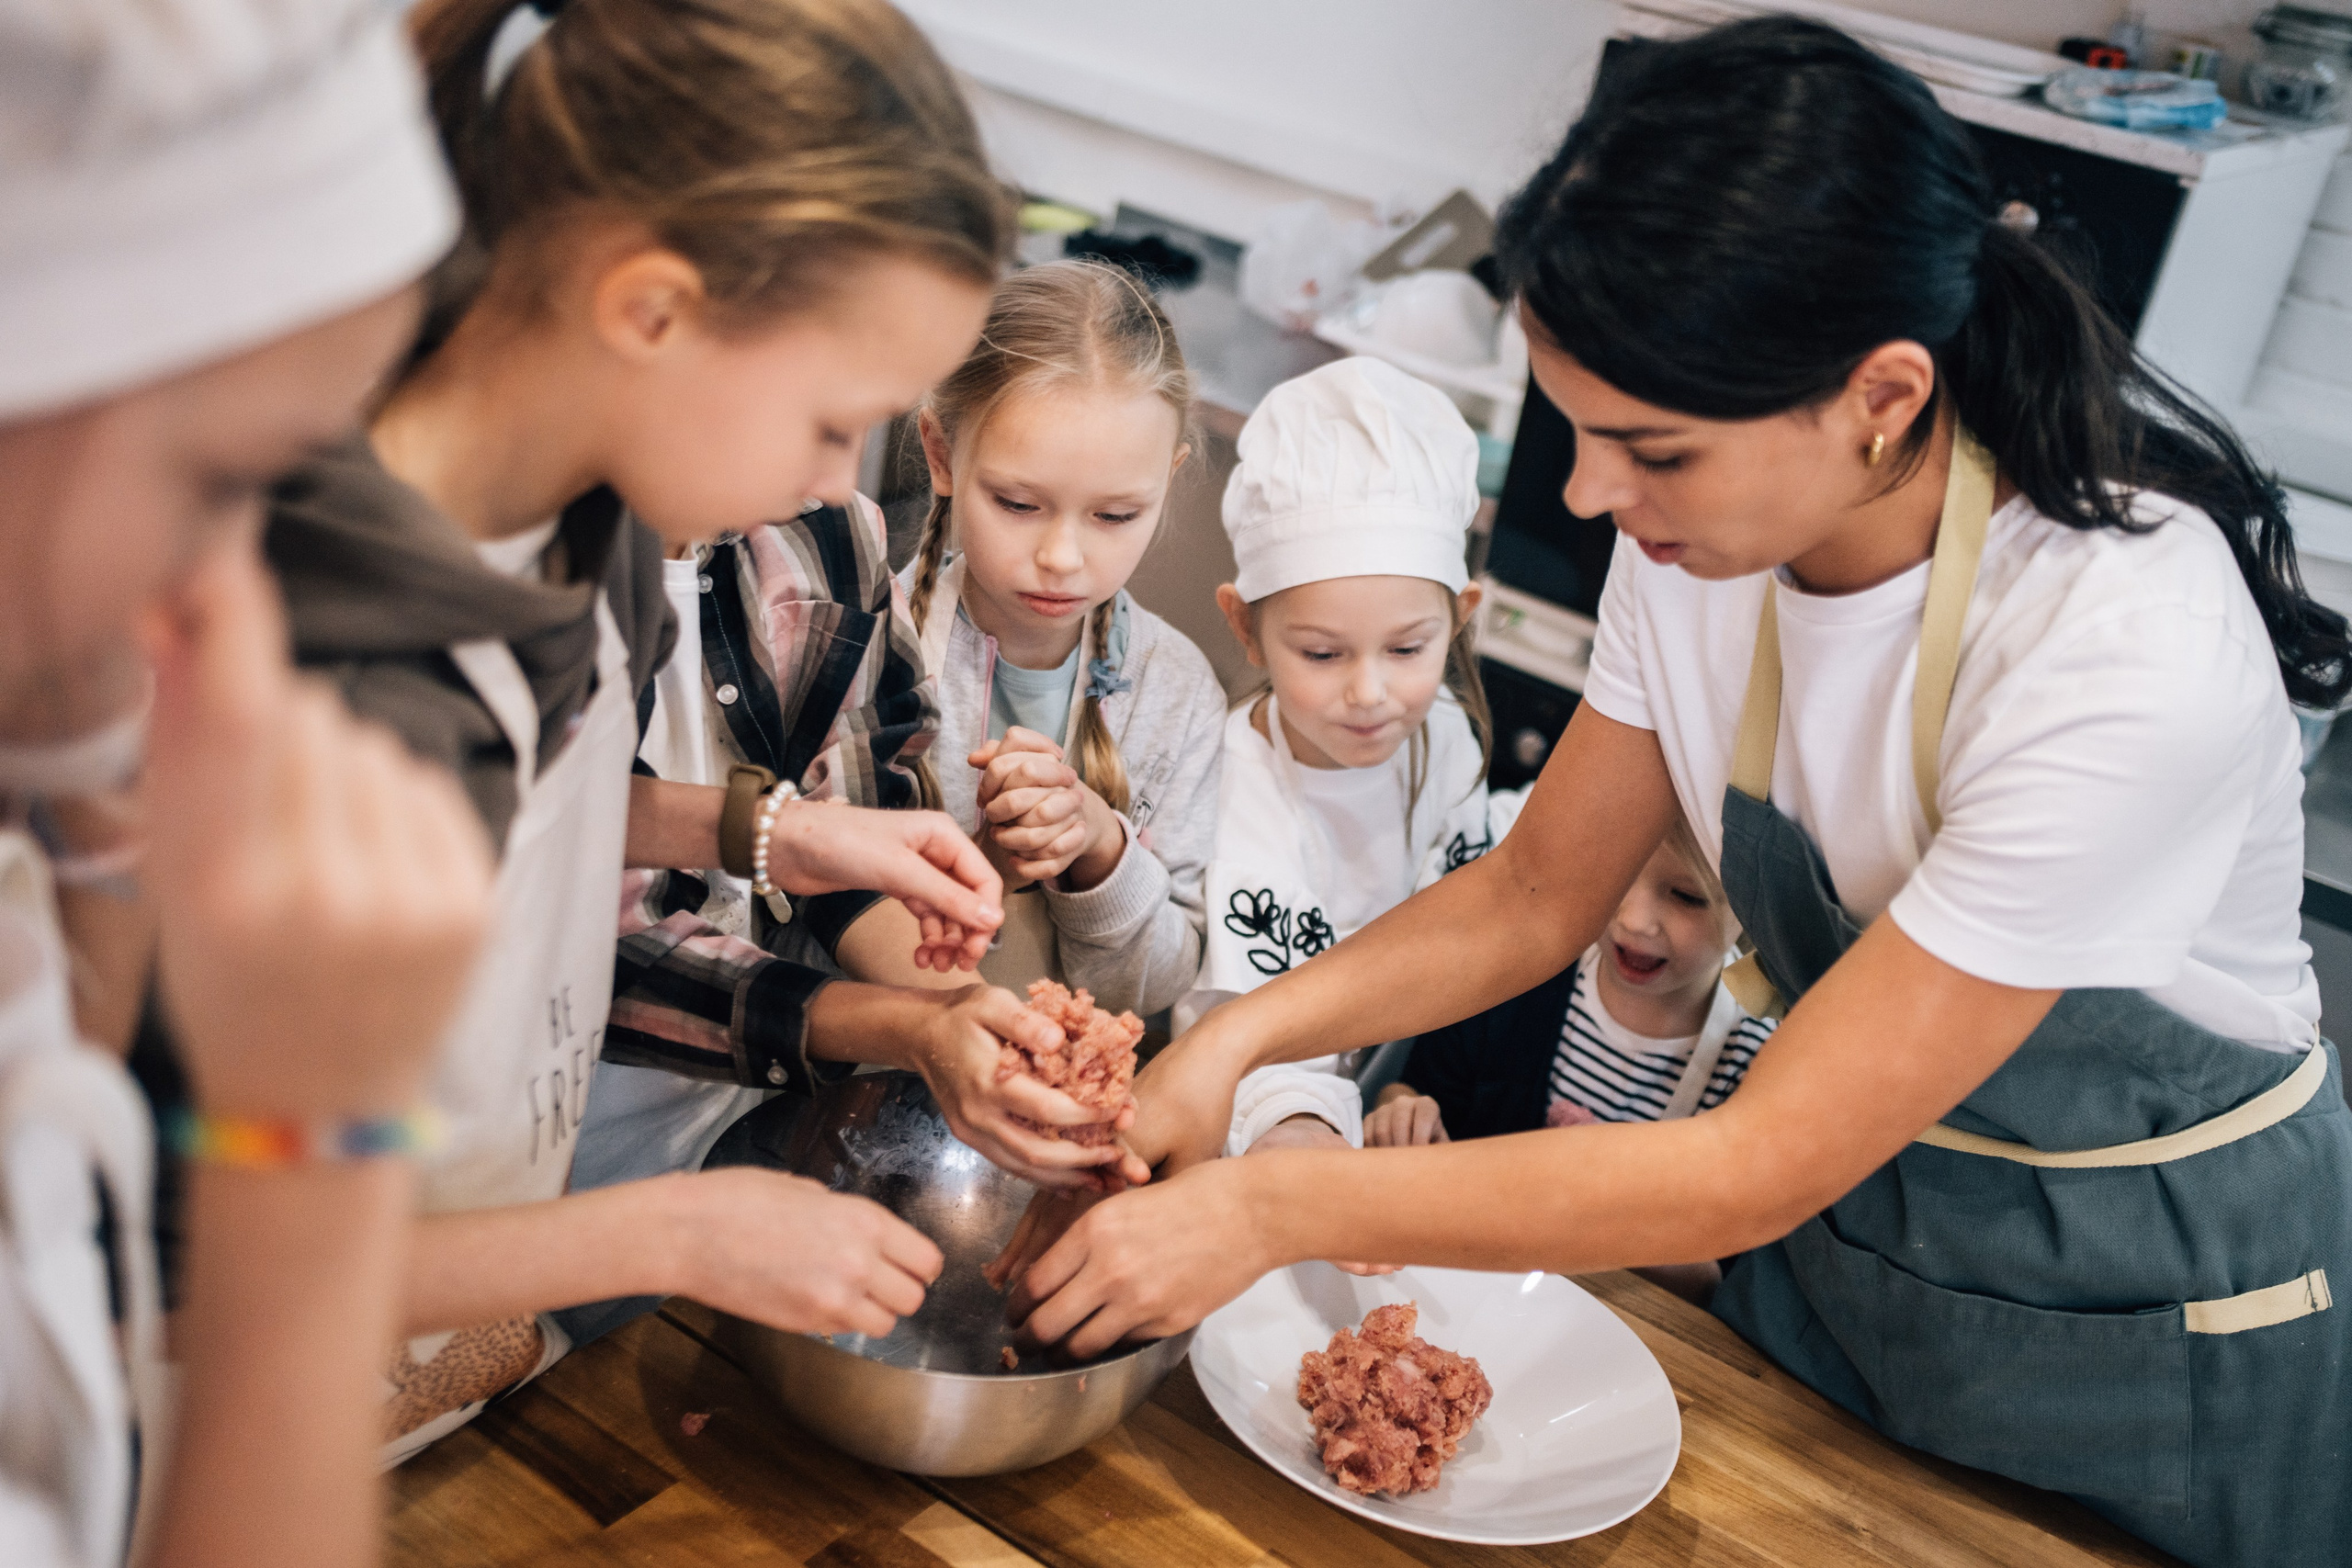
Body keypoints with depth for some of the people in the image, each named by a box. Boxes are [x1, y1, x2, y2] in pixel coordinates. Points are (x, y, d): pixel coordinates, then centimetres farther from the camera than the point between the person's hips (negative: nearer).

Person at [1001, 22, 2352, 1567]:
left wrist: (1270, 1210, -31)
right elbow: (1538, 894, -3)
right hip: (1851, 1226, 5)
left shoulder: (2130, 657, -35)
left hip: (2165, 1312, -5)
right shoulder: (1703, 531, -15)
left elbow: (1761, 1170, -31)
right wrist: (1242, 1035, -18)